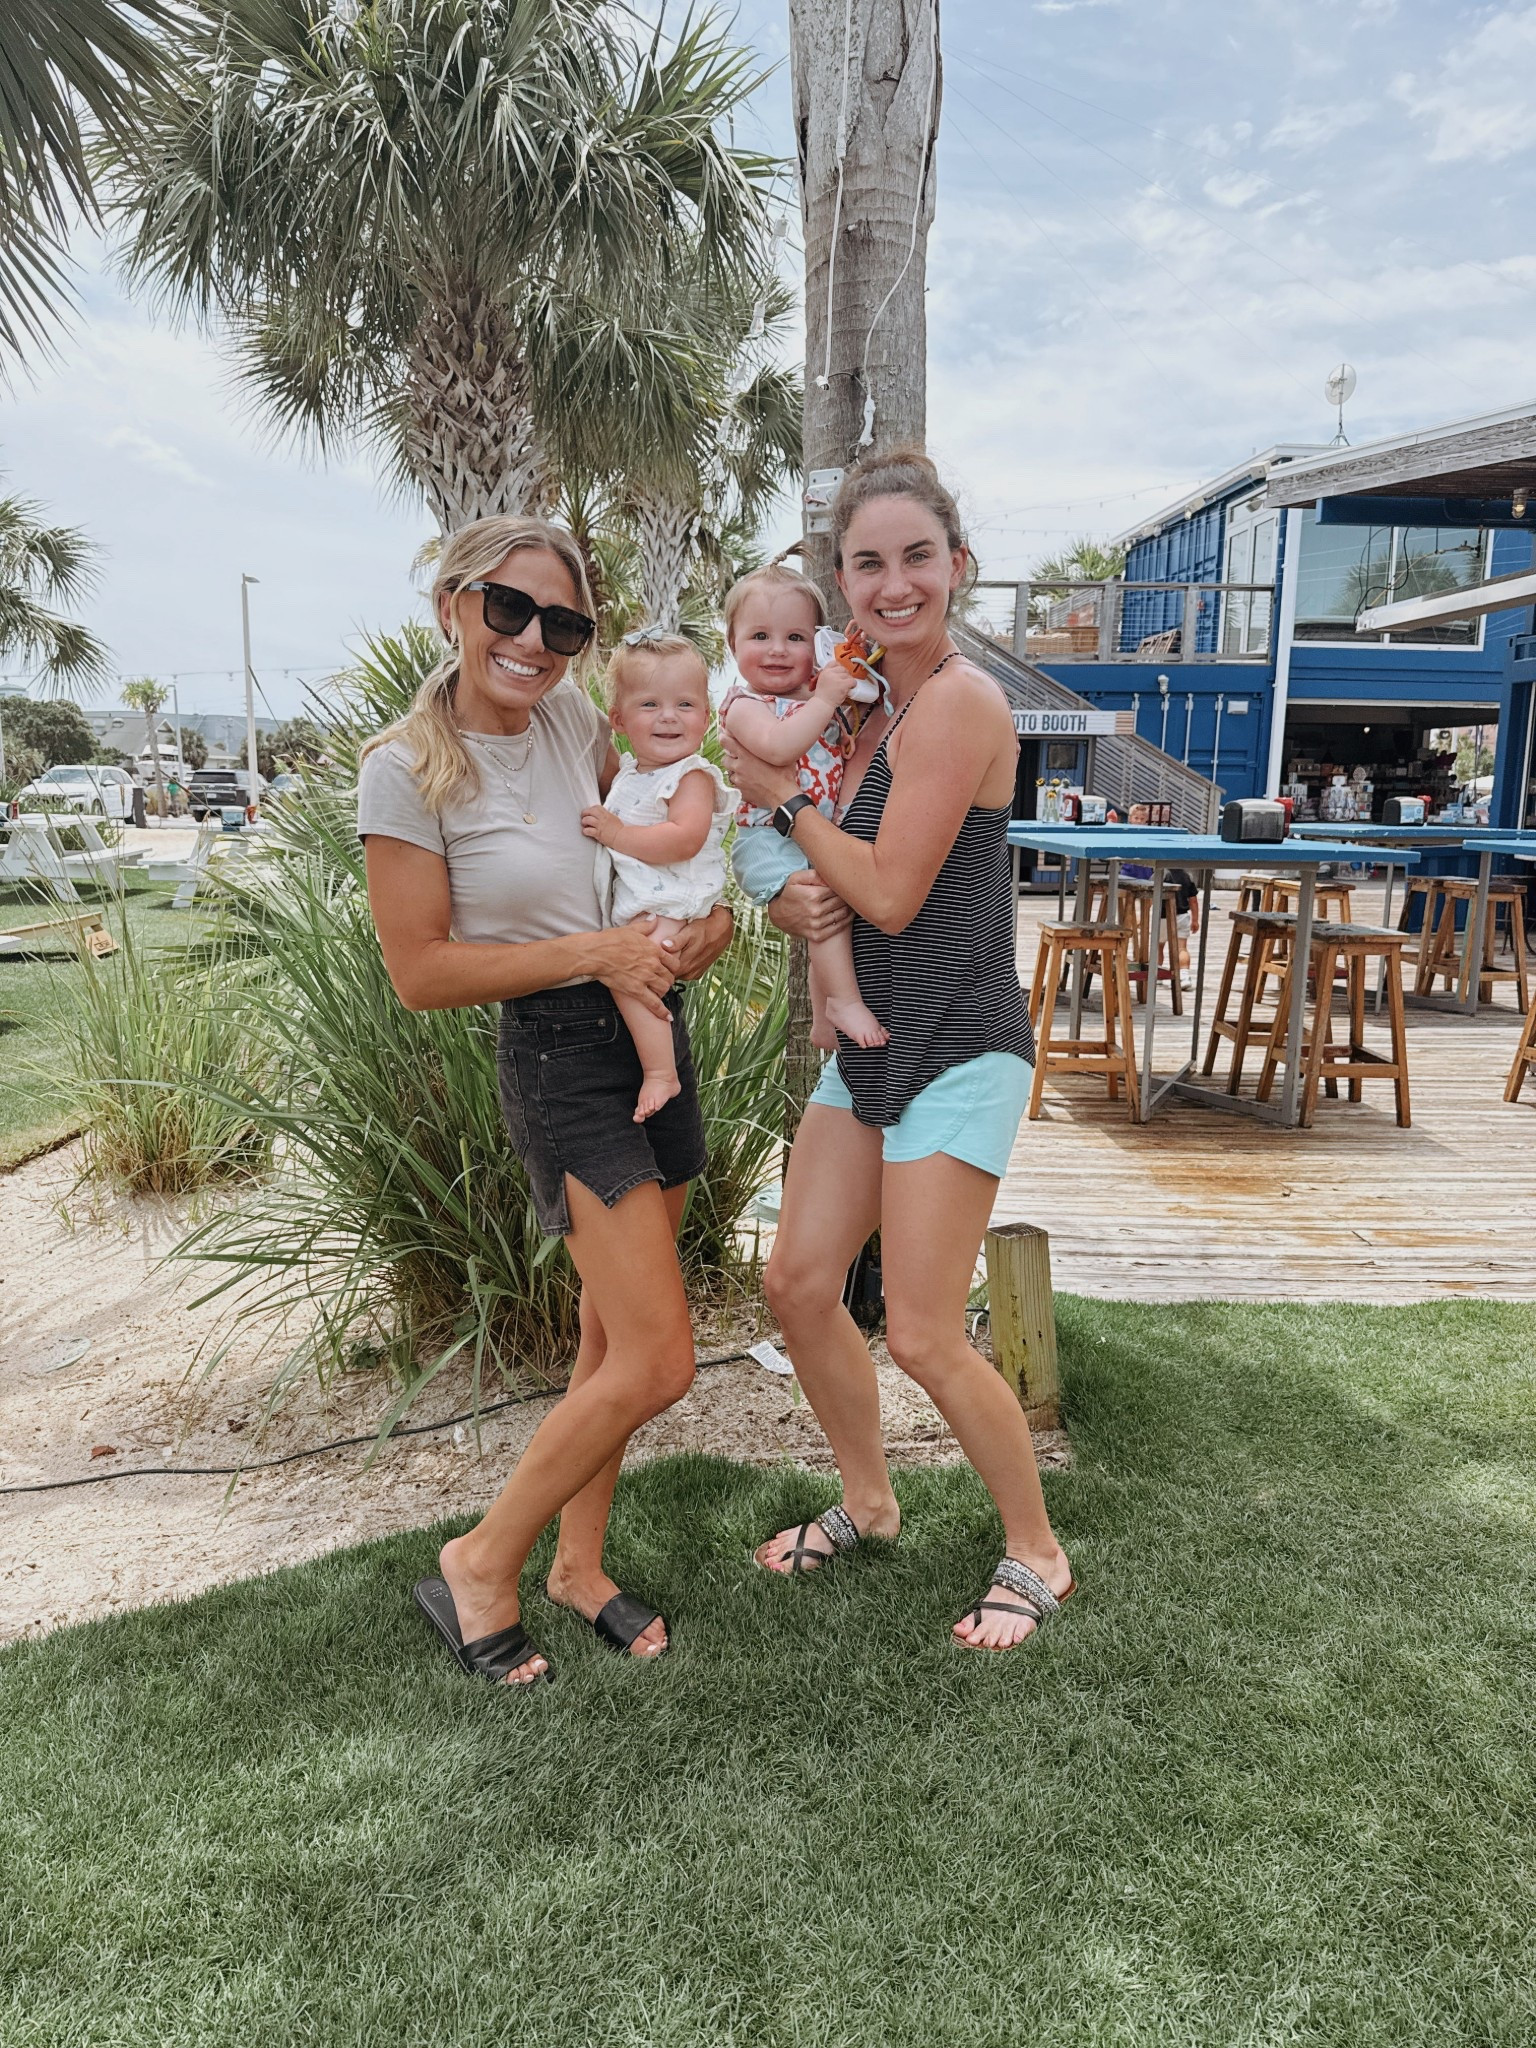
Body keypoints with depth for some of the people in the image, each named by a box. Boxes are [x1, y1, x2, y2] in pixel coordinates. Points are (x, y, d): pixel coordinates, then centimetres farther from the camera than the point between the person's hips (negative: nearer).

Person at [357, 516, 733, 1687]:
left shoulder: (574, 716, 2)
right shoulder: (406, 770, -14)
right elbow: (420, 974, -14)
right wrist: (590, 951, -18)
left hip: (657, 1032, 7)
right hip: (561, 1060, -7)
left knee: (613, 1336, 15)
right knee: (657, 1362, -9)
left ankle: (581, 1565, 33)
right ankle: (483, 1565, 12)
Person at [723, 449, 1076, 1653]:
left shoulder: (960, 700, -16)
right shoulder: (875, 710, 12)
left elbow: (892, 895, -20)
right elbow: (831, 876, 15)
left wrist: (781, 797, -7)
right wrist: (793, 902, -9)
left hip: (959, 1055, -9)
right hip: (871, 1044, 9)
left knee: (925, 1336, -4)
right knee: (799, 1284, 10)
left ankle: (1039, 1556, 20)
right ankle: (869, 1503, 33)